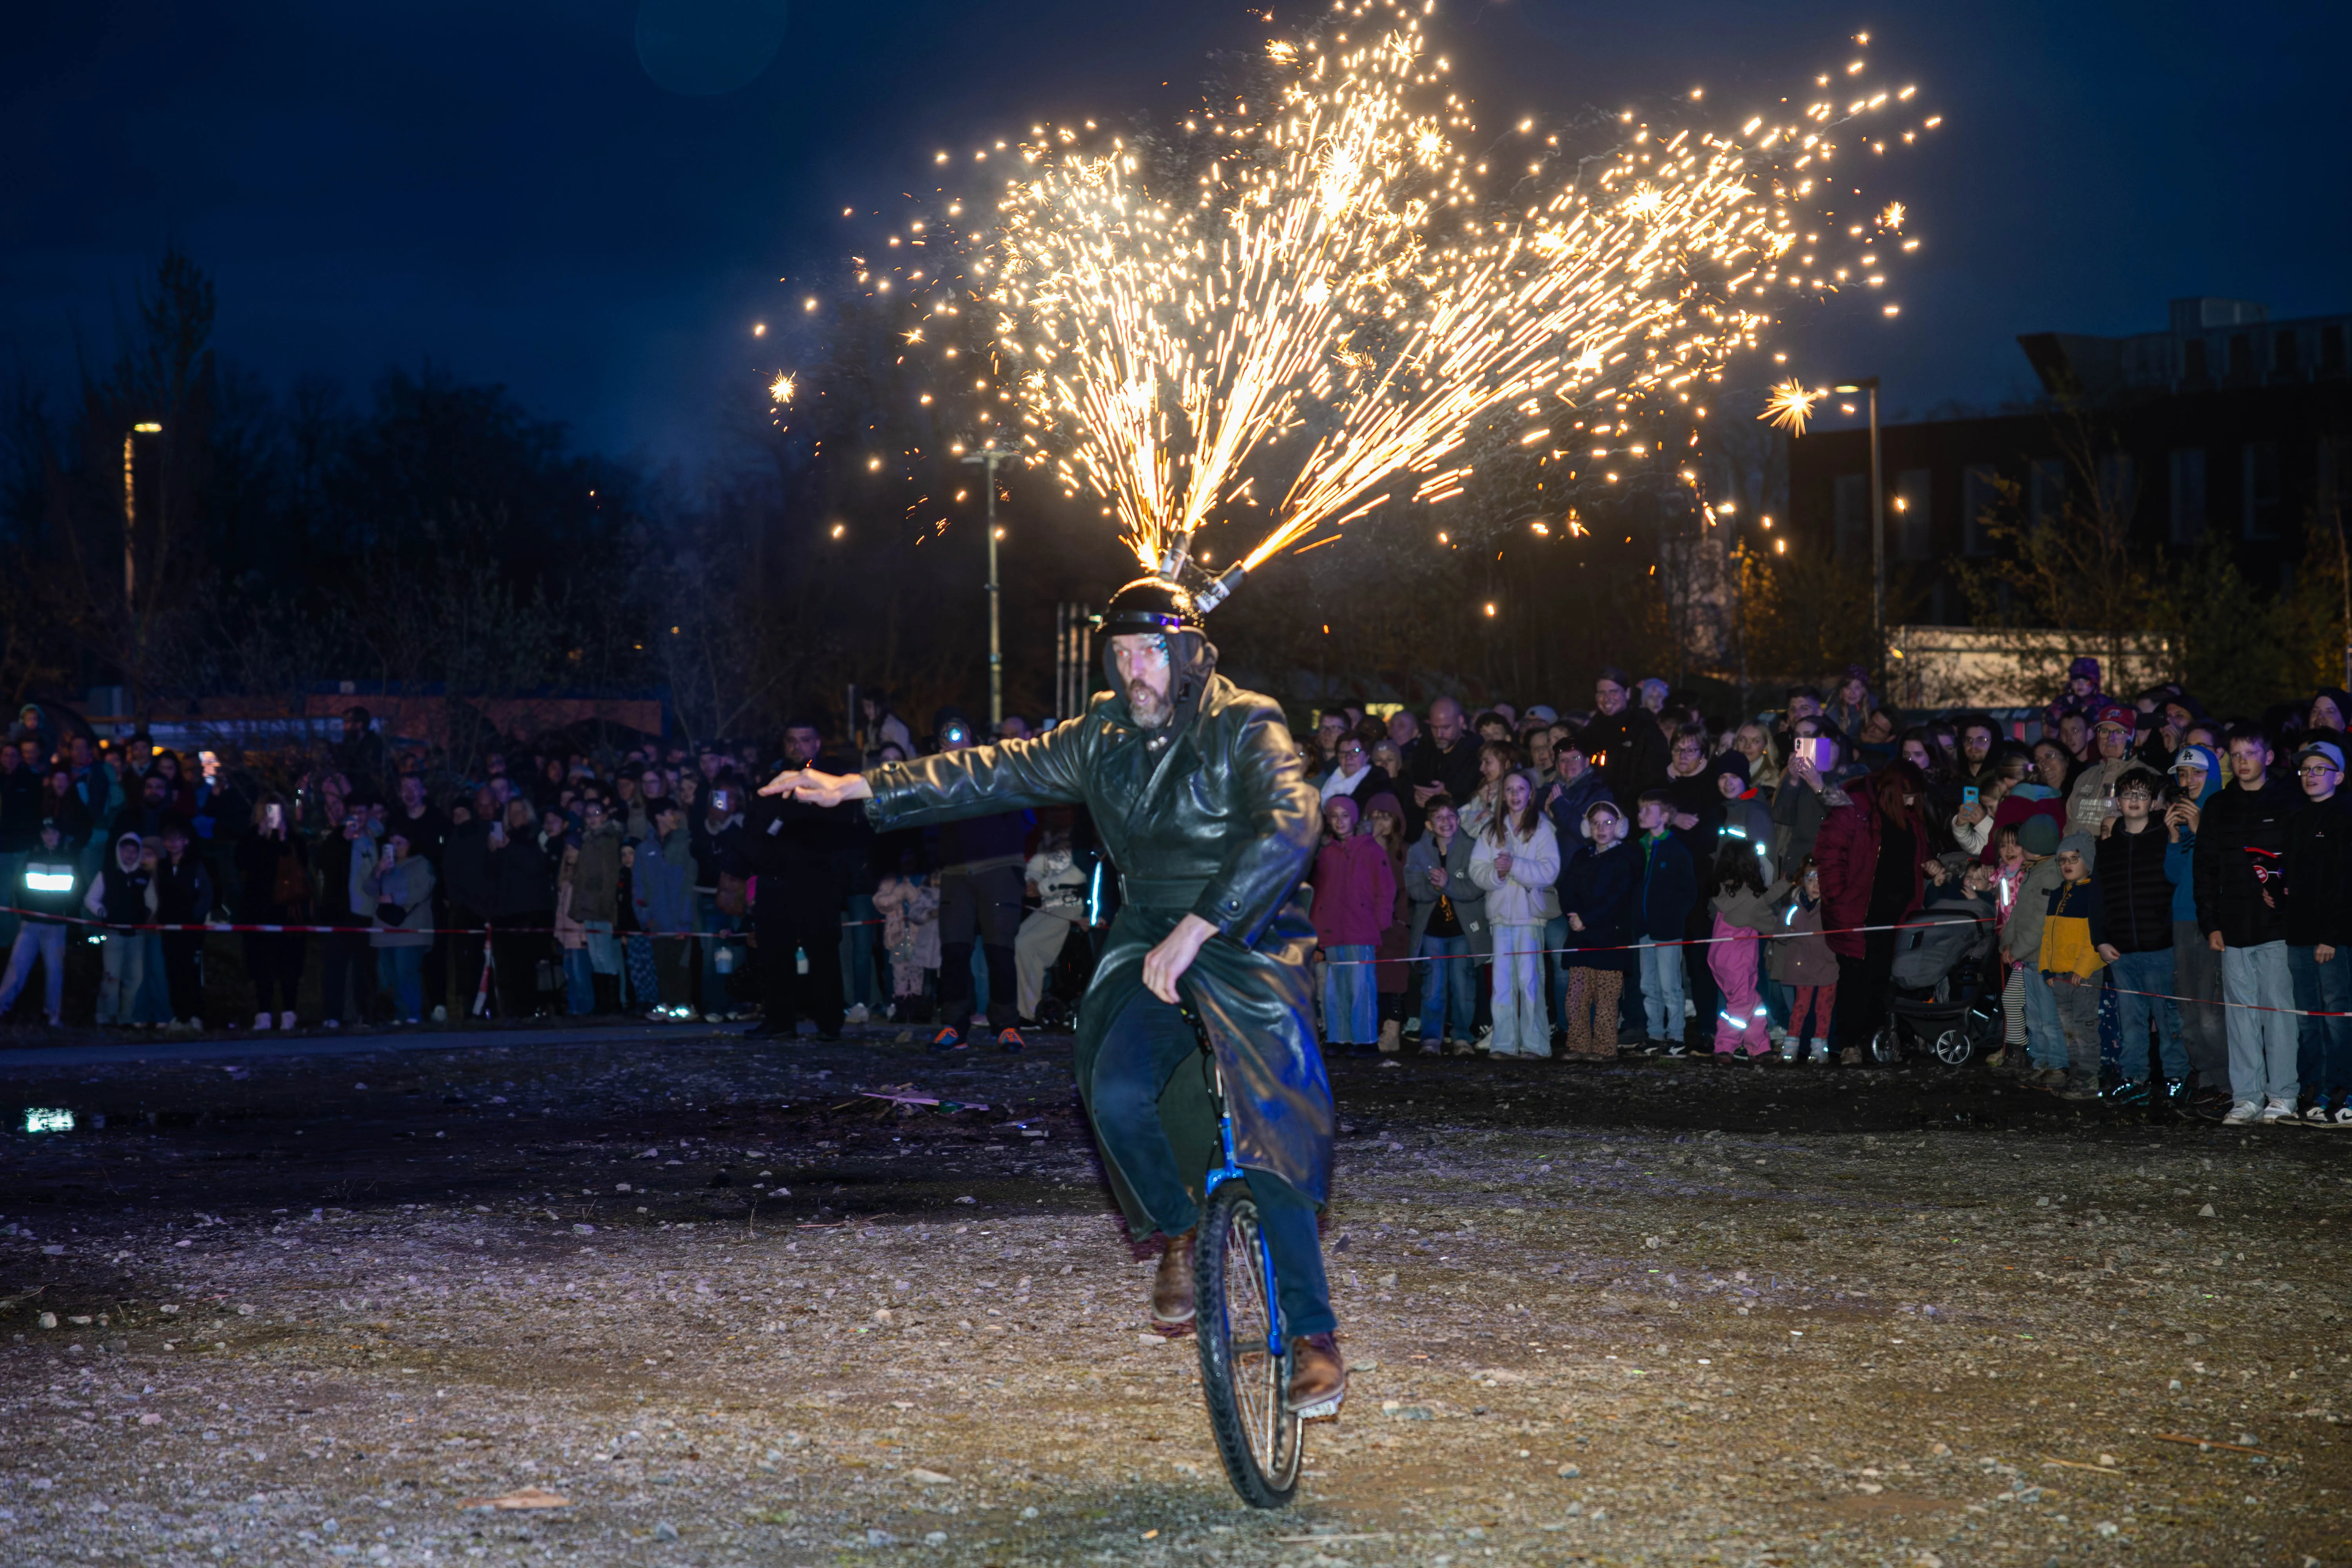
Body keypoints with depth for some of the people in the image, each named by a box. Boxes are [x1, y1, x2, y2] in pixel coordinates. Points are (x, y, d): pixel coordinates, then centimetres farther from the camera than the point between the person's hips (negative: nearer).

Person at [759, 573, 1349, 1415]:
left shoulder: (1246, 728, -12)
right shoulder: (1105, 738, 5)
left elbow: (1289, 825, -28)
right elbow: (996, 771, 9)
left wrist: (1196, 930, -35)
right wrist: (857, 789, 4)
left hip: (1244, 944, -4)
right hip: (1149, 944, 4)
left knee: (1270, 1136, -16)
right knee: (1116, 1094, -22)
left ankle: (1315, 1336, -5)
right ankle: (1178, 1235, 6)